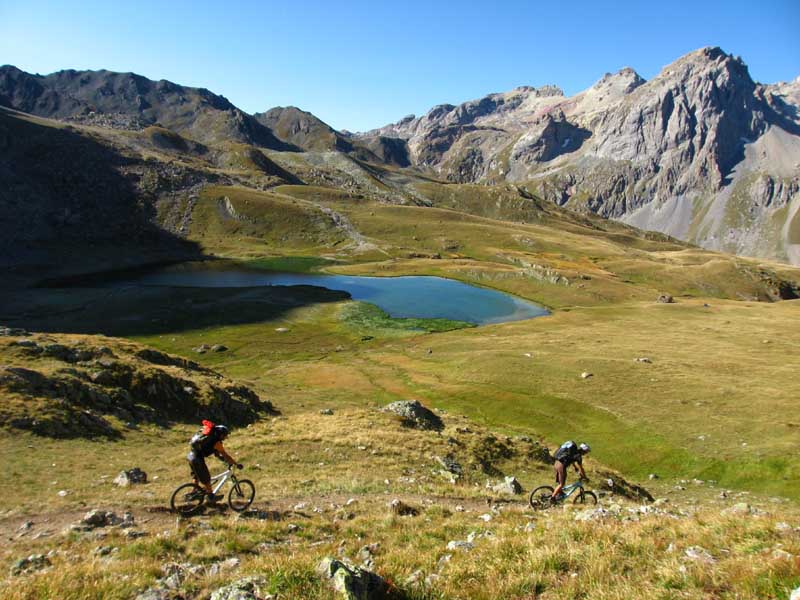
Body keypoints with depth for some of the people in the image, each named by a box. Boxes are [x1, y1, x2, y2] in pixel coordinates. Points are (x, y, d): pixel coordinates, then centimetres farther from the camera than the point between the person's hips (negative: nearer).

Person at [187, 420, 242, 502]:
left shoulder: (211, 437, 12)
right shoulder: (216, 442, -14)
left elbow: (217, 453, 23)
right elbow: (225, 455, -12)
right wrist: (237, 464, -5)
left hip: (191, 456, 9)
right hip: (197, 459, -9)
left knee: (197, 476, 27)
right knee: (206, 478, 6)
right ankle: (211, 496, 19)